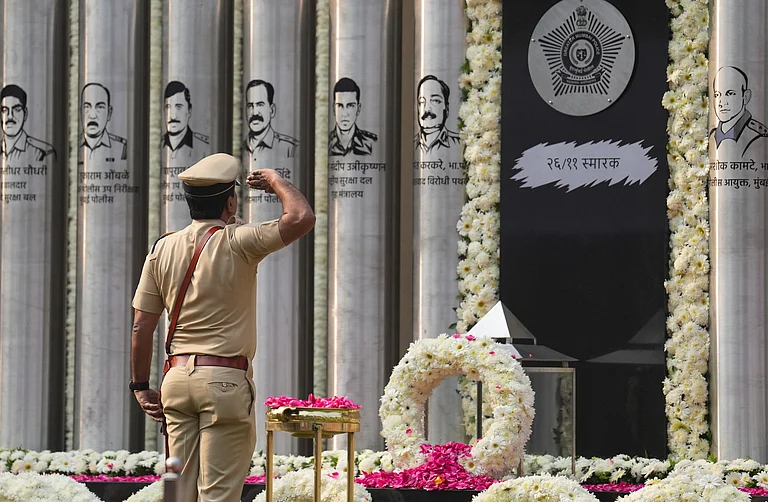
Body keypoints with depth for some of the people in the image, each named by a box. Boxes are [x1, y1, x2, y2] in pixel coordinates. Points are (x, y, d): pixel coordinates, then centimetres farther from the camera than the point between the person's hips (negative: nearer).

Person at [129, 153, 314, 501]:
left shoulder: (162, 249, 7)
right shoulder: (237, 243, -9)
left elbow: (141, 326, 7)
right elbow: (302, 218, -18)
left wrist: (140, 386, 14)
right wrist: (275, 181, 1)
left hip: (177, 378, 5)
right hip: (226, 380, -5)